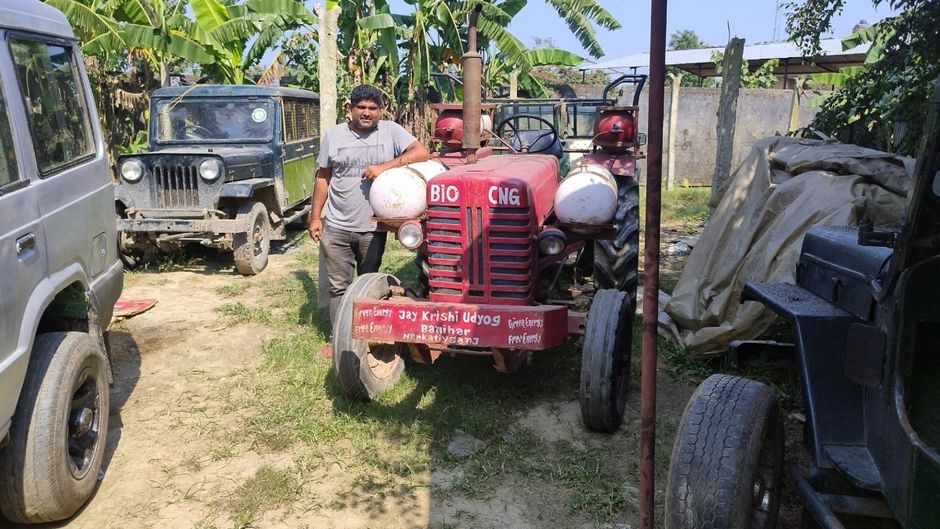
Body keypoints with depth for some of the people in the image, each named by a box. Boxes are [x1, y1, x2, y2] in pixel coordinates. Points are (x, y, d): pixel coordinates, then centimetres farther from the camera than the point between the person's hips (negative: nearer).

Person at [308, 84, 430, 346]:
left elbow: (421, 152, -13)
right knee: (339, 287, 8)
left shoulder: (390, 131, -1)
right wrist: (315, 217, 4)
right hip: (336, 227, 1)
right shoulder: (334, 135, 4)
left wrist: (385, 166, -21)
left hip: (373, 228, -1)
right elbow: (323, 178, 8)